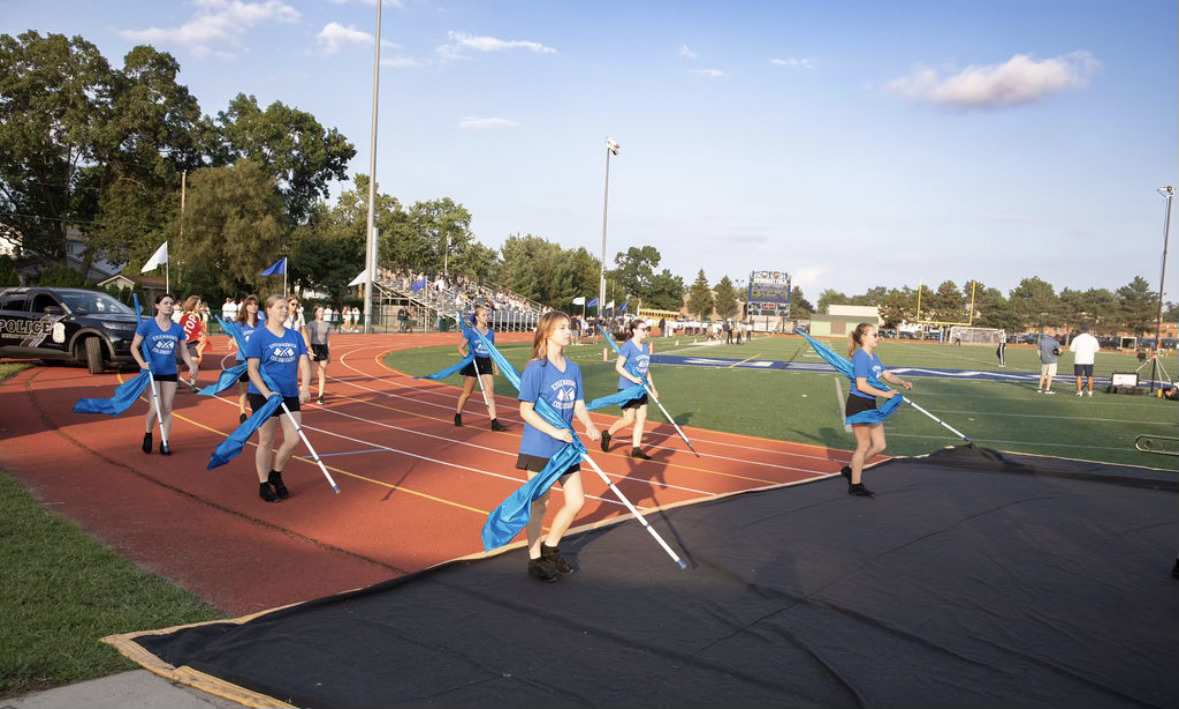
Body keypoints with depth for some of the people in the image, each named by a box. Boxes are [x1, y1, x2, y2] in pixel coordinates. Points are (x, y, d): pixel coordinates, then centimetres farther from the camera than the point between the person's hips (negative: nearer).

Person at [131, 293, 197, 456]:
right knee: (155, 407, -11)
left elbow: (183, 351, 11)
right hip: (151, 372, -3)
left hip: (170, 373, 3)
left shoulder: (177, 329, 5)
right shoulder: (147, 325, -5)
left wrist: (192, 366, -4)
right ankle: (147, 435, 15)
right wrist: (142, 363, -18)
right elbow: (134, 346, -2)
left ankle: (165, 443, 13)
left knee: (167, 409, 4)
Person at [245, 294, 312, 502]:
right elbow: (252, 369, -10)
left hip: (290, 395, 4)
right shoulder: (259, 335, -5)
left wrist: (305, 387, -16)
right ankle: (264, 485, 19)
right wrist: (267, 393, -22)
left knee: (293, 439, 0)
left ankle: (276, 474, 25)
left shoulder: (295, 336, 7)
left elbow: (304, 363, 2)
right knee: (266, 441, 4)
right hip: (263, 396, -4)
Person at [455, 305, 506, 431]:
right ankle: (458, 416, 27)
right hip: (473, 364, -3)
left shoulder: (491, 333, 7)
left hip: (486, 364, 4)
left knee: (490, 393, -5)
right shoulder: (470, 332, -6)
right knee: (467, 393, 7)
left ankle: (494, 422, -7)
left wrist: (496, 367, 12)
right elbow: (460, 348, -2)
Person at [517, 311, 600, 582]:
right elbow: (526, 410, -15)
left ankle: (550, 547, 30)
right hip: (539, 447, -7)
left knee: (576, 501, 9)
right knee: (539, 504, 4)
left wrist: (589, 426, -8)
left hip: (566, 446, 7)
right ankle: (535, 560, 21)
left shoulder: (573, 368, 7)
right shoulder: (536, 368, -13)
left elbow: (578, 405, 11)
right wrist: (554, 432, -24)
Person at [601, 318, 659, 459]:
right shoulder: (628, 346, -14)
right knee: (629, 419, -5)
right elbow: (618, 366, -17)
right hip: (627, 388, -8)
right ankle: (608, 434, 20)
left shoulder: (645, 347, 10)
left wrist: (652, 387, 18)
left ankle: (636, 449, 12)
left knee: (642, 418, 4)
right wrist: (633, 378, -25)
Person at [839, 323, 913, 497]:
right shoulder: (860, 357, -17)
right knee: (864, 446, 0)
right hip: (858, 405, -9)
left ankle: (852, 470, 25)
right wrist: (885, 393, -19)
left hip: (870, 405, 9)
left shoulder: (873, 357, 13)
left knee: (879, 446, 11)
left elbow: (887, 375, 13)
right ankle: (855, 485, 13)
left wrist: (902, 382, -6)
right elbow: (861, 385, -22)